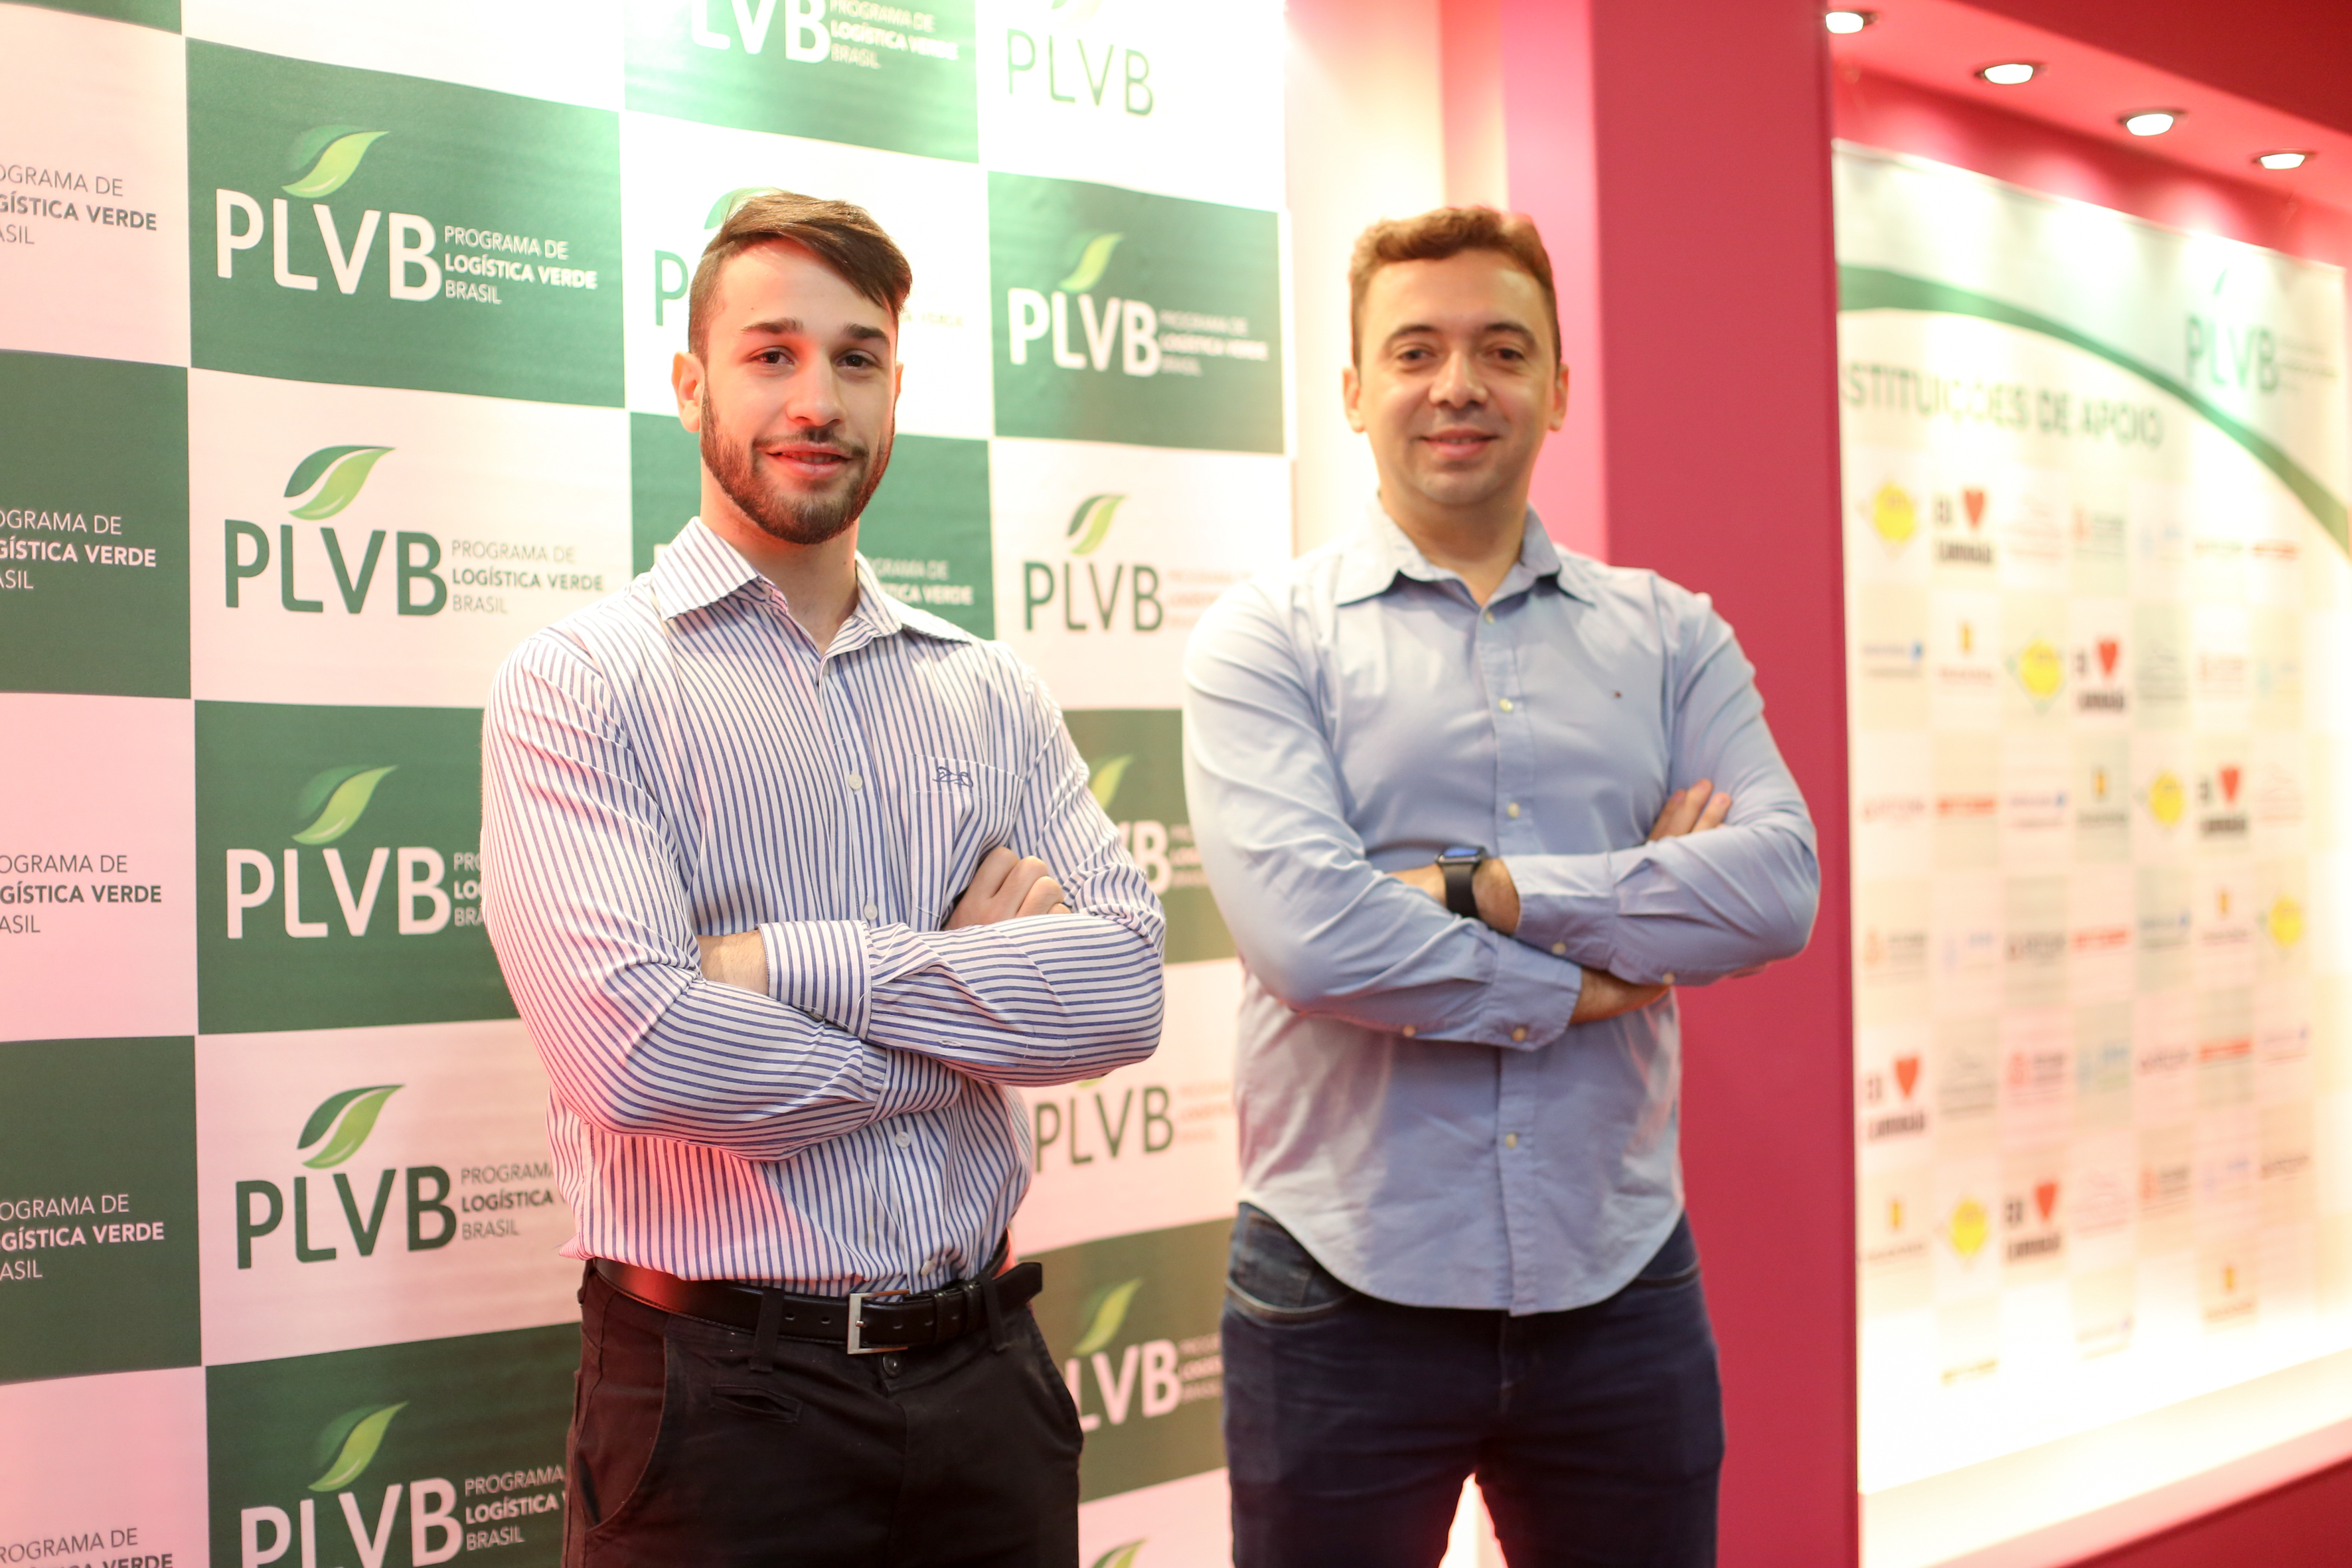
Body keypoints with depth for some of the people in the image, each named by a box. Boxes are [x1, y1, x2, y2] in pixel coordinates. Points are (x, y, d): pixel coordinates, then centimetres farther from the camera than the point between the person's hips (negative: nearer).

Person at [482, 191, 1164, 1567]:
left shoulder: (993, 694, 8)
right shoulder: (583, 683, -5)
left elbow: (1125, 988, -7)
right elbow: (632, 1050, -20)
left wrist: (787, 962, -16)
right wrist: (977, 1006, -9)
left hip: (985, 1371, 4)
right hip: (720, 1393, -4)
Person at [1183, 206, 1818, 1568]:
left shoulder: (1671, 638, 7)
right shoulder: (1267, 639, -3)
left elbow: (1779, 884, -9)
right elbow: (1307, 931, -18)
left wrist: (1483, 891, -16)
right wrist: (1590, 975, -10)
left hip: (1620, 1288, 3)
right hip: (1349, 1294, -2)